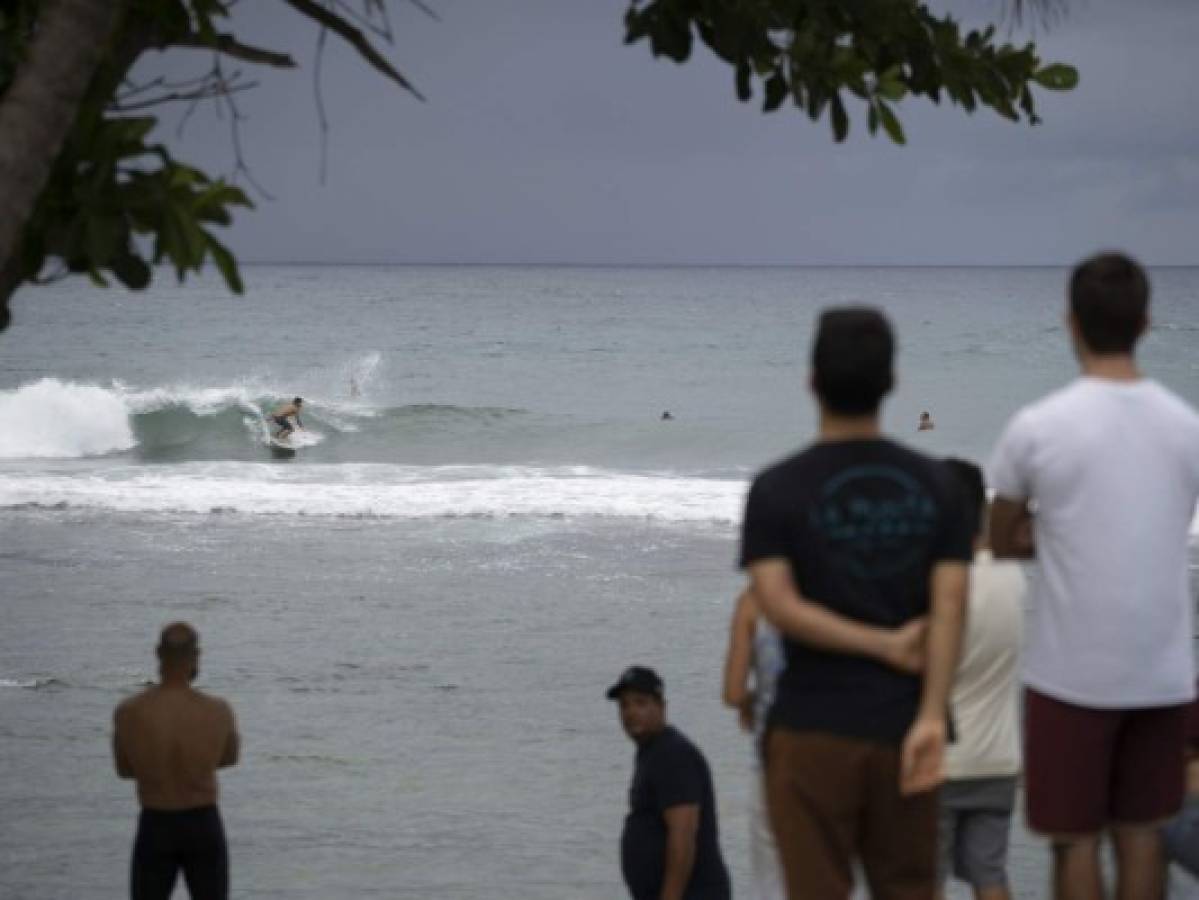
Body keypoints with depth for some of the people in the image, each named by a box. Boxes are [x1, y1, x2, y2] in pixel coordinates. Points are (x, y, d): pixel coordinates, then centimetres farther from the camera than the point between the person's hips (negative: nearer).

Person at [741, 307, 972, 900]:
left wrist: (886, 645, -9)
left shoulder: (777, 489, -5)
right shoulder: (934, 485, 3)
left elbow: (778, 605, -16)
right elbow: (950, 606, -7)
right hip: (902, 725, 3)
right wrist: (931, 716, -14)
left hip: (813, 728, -3)